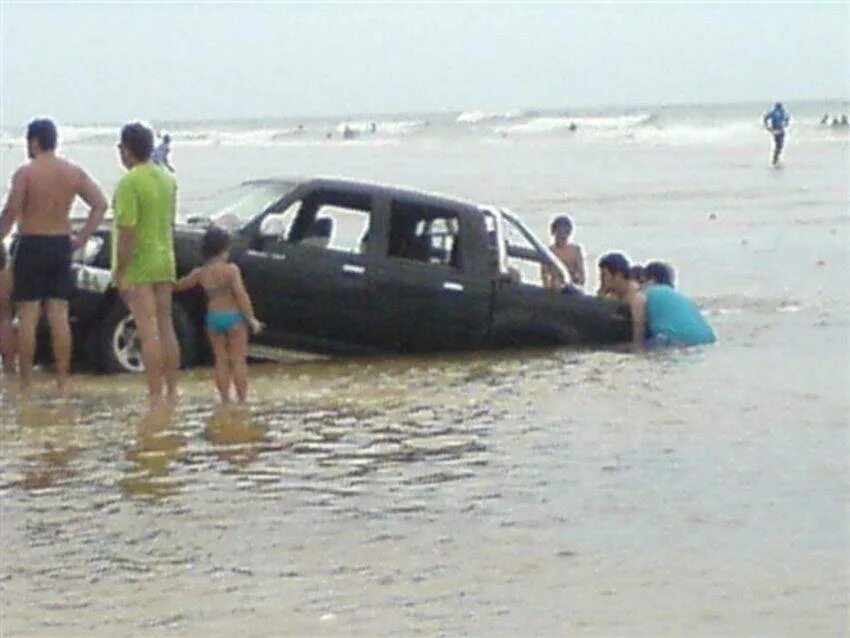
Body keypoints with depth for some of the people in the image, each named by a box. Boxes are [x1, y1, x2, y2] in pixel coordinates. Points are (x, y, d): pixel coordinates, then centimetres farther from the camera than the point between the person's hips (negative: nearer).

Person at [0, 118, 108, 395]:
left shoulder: (25, 172, -10)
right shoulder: (73, 172, 5)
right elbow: (100, 204, 3)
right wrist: (82, 237, 7)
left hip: (32, 245, -4)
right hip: (61, 245, 5)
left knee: (28, 317, 0)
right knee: (59, 316, 8)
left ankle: (25, 385, 1)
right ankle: (63, 382, 8)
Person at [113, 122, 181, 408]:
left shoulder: (129, 184, -16)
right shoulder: (167, 180, 9)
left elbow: (126, 231, -20)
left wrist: (120, 272, -17)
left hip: (138, 266, -8)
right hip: (165, 261, 8)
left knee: (148, 331, -7)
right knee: (166, 326, 13)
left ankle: (155, 397, -8)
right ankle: (172, 392, 17)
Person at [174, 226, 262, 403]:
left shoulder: (200, 273, 0)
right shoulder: (231, 270, -11)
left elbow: (178, 286, 12)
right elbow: (241, 295, -15)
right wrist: (251, 319, -10)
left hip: (213, 318, 4)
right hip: (233, 317, -3)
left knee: (221, 360, 10)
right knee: (238, 359, 3)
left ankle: (225, 399, 8)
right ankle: (242, 399, 1)